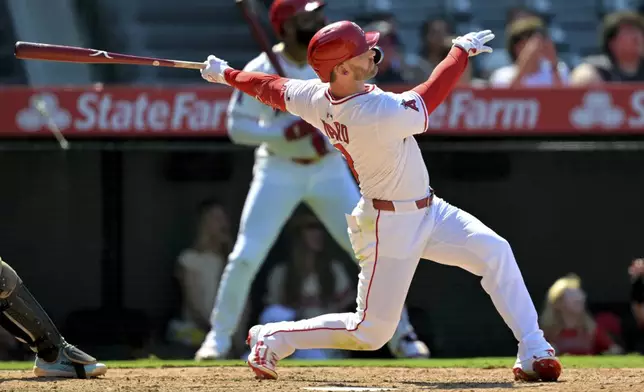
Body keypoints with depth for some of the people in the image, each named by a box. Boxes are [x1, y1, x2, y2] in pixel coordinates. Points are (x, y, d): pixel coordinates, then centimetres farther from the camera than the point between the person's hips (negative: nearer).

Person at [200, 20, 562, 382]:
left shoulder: (317, 97, -9)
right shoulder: (379, 113, -32)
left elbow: (272, 88, 7)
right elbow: (431, 95, -18)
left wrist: (225, 75, 25)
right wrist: (462, 50, -4)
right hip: (391, 226, -9)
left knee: (494, 251, -4)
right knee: (371, 331, 0)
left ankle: (533, 353, -3)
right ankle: (273, 339, 16)